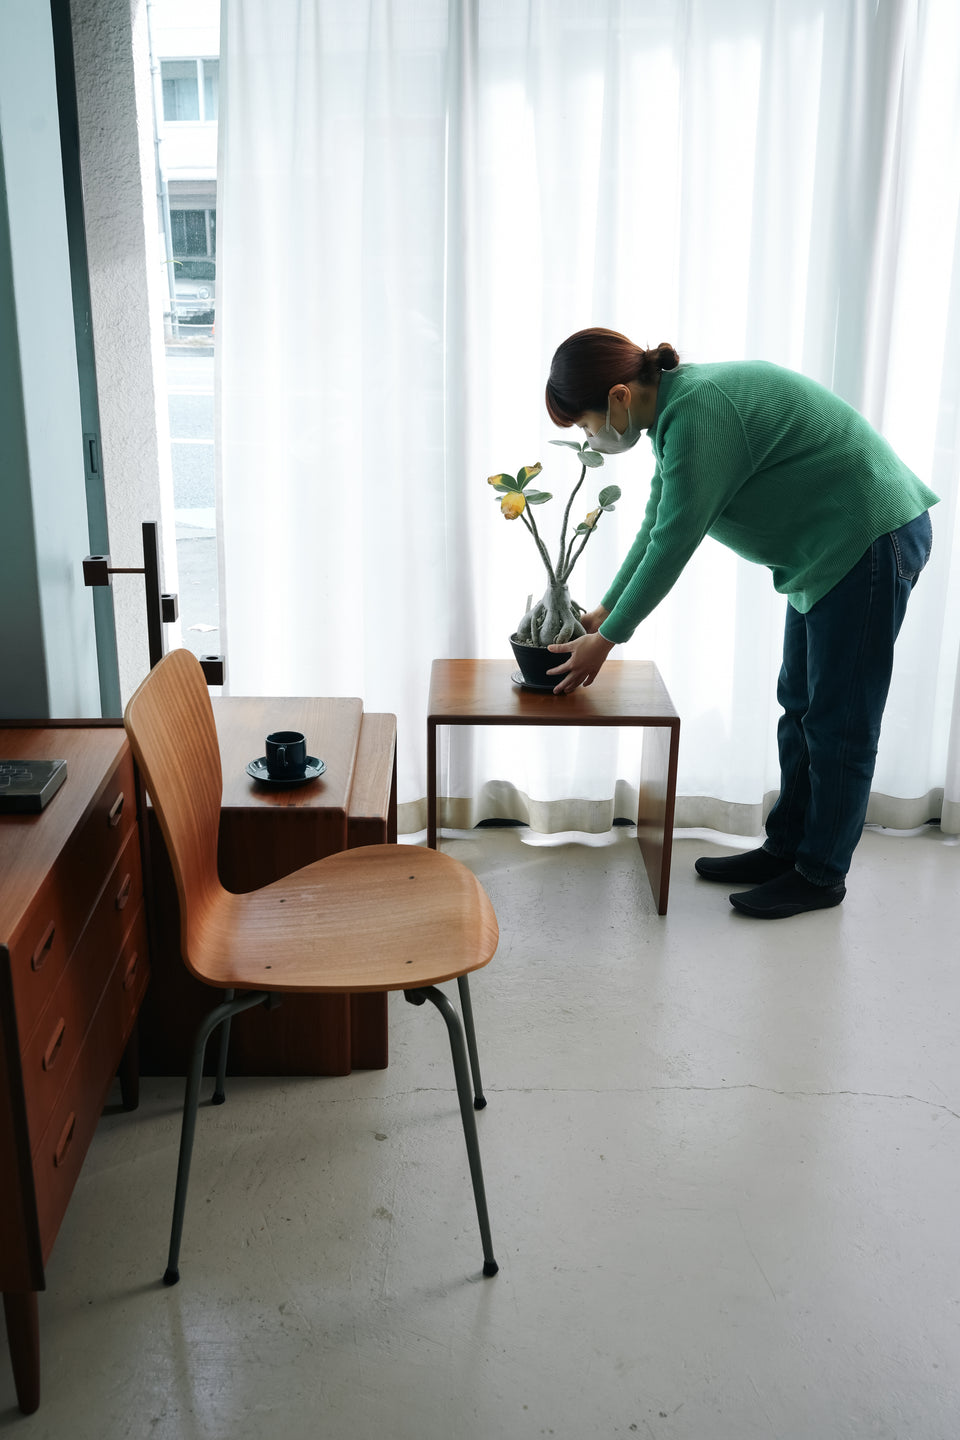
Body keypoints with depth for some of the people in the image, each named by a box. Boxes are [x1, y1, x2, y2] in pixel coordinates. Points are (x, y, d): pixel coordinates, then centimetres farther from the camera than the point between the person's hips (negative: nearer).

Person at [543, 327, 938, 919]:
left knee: (839, 721, 0)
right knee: (801, 708, 16)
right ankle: (785, 849, 28)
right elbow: (655, 530, 15)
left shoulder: (699, 414, -26)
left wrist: (607, 637, -11)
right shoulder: (676, 405, 6)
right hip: (825, 550, 10)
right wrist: (605, 611, 17)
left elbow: (673, 544, -21)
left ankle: (821, 875, 13)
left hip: (872, 541, -10)